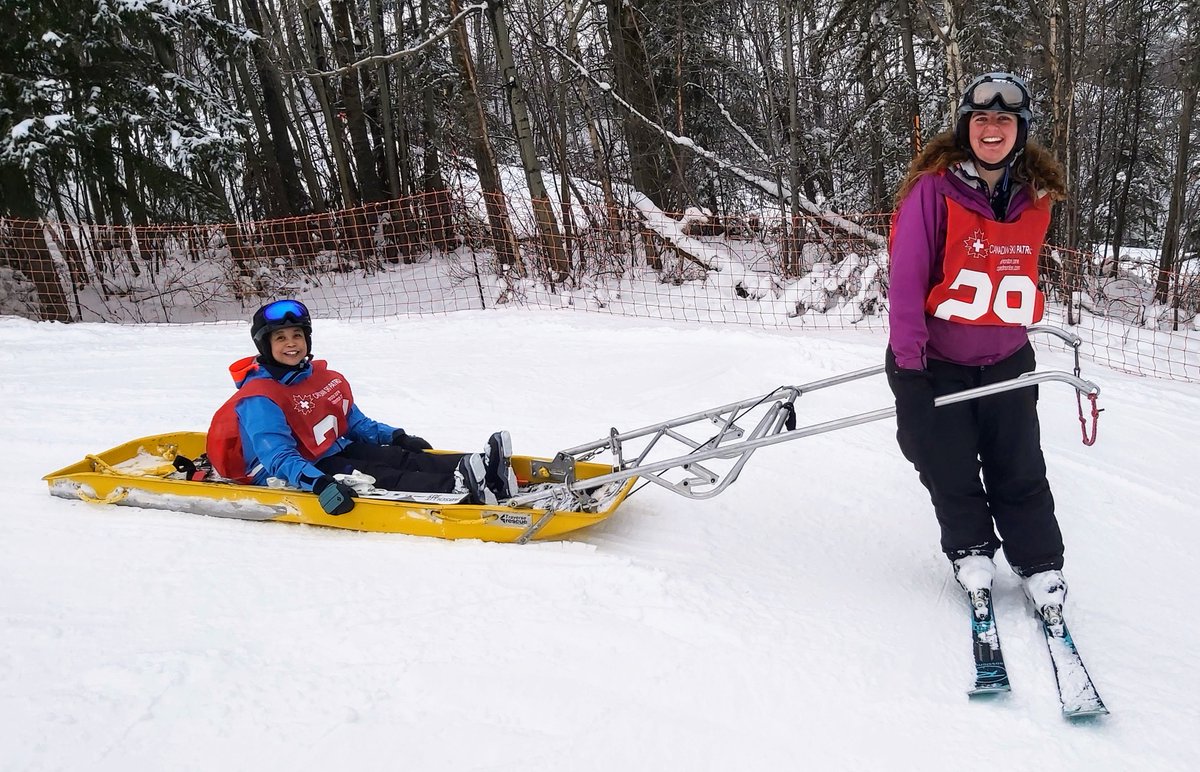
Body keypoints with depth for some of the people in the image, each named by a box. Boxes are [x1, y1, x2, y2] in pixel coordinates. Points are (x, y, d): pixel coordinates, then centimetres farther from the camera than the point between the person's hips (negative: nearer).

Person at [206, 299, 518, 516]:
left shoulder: (326, 379, 12)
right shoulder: (258, 399, -14)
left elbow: (355, 423, 24)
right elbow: (280, 458, -25)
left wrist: (394, 436, 10)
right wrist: (320, 484, -41)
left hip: (337, 452, 7)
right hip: (296, 476, -7)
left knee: (401, 458, -19)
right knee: (383, 478, -31)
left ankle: (485, 471, -40)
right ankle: (460, 488, -54)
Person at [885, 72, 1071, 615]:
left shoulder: (1035, 195, 1)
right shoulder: (934, 187, -15)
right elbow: (907, 275, -16)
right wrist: (907, 357, -19)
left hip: (1006, 361, 3)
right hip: (936, 360, -3)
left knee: (1020, 473, 7)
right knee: (950, 470, 7)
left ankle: (1040, 565, 25)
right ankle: (970, 550, 32)